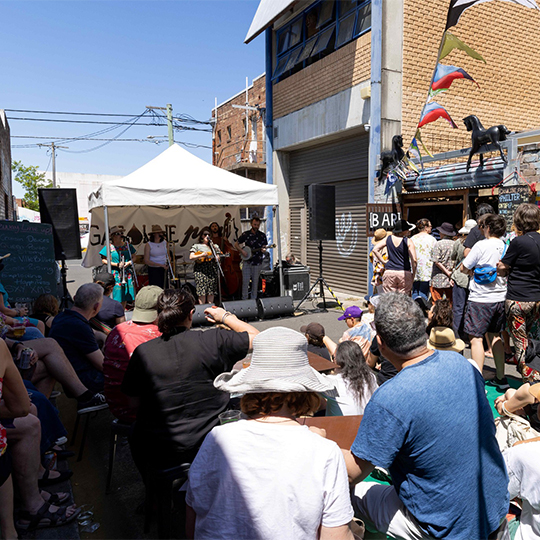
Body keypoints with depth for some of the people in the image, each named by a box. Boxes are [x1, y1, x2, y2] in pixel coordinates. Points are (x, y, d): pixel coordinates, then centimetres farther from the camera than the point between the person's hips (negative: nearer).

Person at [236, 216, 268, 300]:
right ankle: (244, 299, 6)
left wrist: (263, 250, -20)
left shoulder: (262, 235, 3)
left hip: (257, 262, 1)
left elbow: (264, 247, 4)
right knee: (245, 281, -4)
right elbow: (236, 244, 8)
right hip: (247, 261, -1)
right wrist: (242, 251, -8)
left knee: (255, 281, 7)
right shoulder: (245, 234, 2)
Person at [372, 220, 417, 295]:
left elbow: (375, 250, 3)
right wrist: (413, 275, 2)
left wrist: (383, 262, 7)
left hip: (389, 272, 3)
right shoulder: (408, 242, -6)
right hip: (404, 273, -2)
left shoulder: (388, 238, 5)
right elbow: (414, 260, -9)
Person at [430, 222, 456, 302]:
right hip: (452, 279, 4)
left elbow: (436, 261, -13)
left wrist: (448, 273, -8)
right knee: (451, 302, 10)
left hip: (438, 279, -4)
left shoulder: (438, 244, -7)